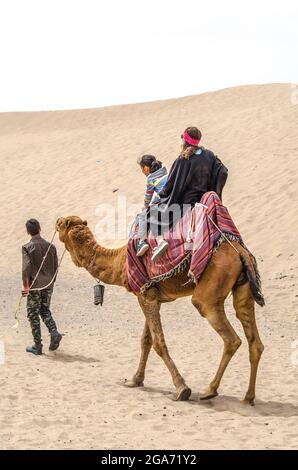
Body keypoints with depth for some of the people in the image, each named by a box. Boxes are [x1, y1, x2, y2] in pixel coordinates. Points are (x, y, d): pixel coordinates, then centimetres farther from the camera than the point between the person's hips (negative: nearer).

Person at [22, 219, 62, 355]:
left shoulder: (27, 247, -9)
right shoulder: (50, 246, 4)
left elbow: (26, 267, -18)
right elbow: (55, 267, 9)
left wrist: (26, 286, -12)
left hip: (34, 286, -4)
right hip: (48, 285, 4)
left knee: (33, 314, 5)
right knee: (45, 311, 19)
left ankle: (37, 346, 5)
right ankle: (54, 333, -5)